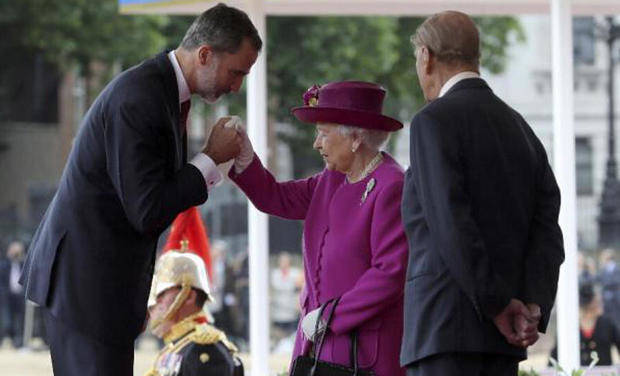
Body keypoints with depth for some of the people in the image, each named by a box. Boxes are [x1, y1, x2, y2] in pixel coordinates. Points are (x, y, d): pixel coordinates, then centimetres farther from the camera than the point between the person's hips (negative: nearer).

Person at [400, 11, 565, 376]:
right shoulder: (521, 131, 18)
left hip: (446, 328, -8)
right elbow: (547, 236, 6)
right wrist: (531, 312, -7)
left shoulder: (434, 121, -7)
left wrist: (497, 306, -13)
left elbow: (451, 225, -18)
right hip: (500, 341, 8)